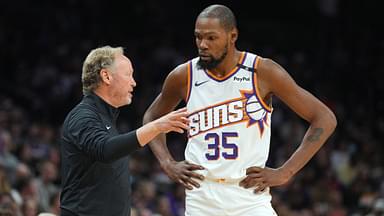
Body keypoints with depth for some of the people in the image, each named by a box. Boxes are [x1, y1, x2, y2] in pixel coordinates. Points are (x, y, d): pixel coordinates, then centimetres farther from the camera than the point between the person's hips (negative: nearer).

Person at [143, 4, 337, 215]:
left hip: (250, 193, -2)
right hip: (200, 196, 2)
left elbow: (325, 119, -4)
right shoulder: (183, 77, 1)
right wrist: (168, 164, 7)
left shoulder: (262, 72, -7)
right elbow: (151, 118, 22)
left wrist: (284, 173, -8)